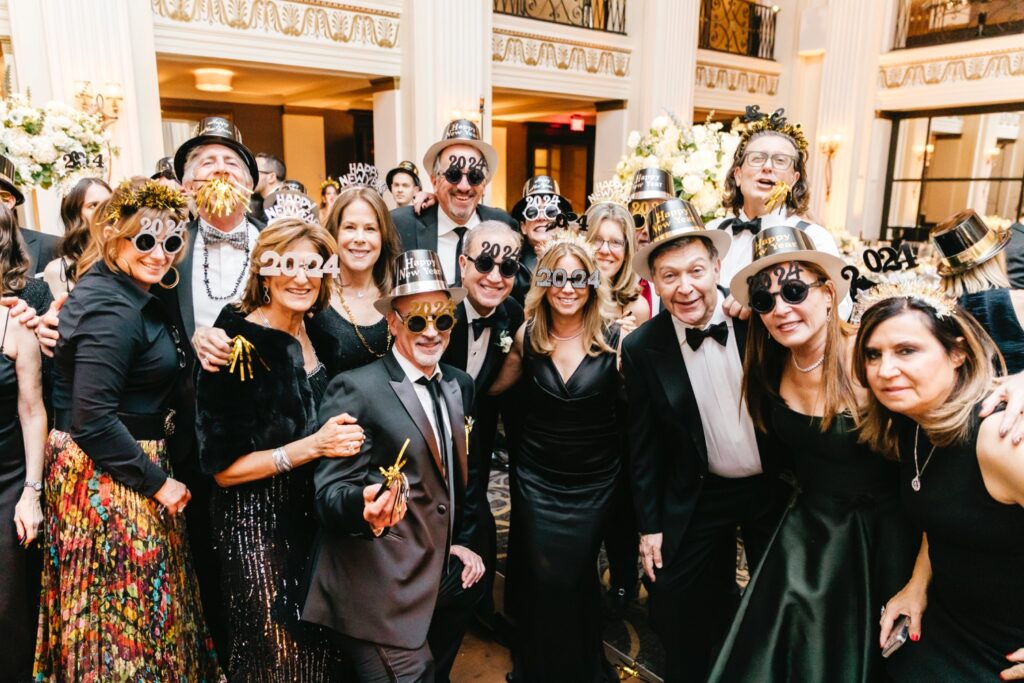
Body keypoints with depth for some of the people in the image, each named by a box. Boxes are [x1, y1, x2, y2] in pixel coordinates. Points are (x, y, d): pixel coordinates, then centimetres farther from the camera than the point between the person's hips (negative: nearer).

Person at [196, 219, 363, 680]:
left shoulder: (317, 333, 2)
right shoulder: (238, 346, -16)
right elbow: (223, 468, -16)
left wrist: (341, 438, -4)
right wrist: (313, 446, -25)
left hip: (314, 513, 6)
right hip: (259, 522, -6)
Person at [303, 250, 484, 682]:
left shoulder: (461, 385, 6)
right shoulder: (355, 389, -14)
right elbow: (330, 489, -17)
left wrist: (465, 541, 10)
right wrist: (366, 505, -37)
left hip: (449, 581, 7)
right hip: (384, 596, -6)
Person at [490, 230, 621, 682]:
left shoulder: (615, 341, -11)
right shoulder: (527, 336, -5)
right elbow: (491, 387, 6)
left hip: (593, 483, -1)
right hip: (536, 479, 1)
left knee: (577, 580, 11)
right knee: (540, 580, 10)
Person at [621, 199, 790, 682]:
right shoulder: (642, 348, -13)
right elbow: (644, 445, -5)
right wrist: (649, 525, -3)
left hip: (774, 485, 1)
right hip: (697, 497, 0)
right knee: (688, 637, 11)